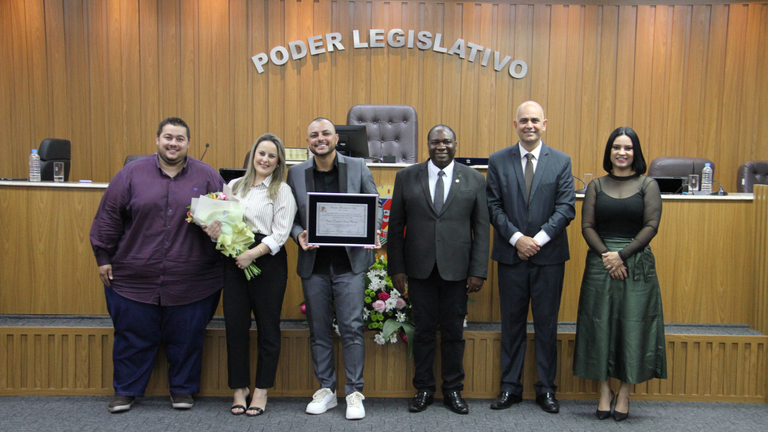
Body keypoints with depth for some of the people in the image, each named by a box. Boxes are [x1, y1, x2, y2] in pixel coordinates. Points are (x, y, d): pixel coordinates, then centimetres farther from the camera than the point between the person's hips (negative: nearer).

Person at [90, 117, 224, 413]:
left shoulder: (207, 176, 3)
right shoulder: (132, 174, 4)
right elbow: (108, 219, 5)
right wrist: (104, 257, 4)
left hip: (192, 282, 0)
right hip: (134, 278, 1)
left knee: (186, 338, 10)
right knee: (133, 337, 12)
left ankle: (183, 389, 29)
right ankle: (125, 391, 30)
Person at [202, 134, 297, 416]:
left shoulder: (282, 191, 0)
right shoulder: (234, 186, 13)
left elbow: (280, 234, -7)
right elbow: (223, 221, 15)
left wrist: (252, 254, -17)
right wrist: (215, 232, -7)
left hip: (268, 261, -3)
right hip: (234, 261, 3)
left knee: (267, 326, 4)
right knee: (235, 324, 5)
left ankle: (261, 390, 18)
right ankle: (239, 388, 21)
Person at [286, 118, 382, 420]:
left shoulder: (358, 168, 2)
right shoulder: (296, 173, 7)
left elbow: (375, 206, 6)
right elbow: (290, 216, 9)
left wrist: (372, 230, -13)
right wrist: (299, 235, -12)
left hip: (349, 261, -2)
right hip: (313, 263, 2)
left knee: (352, 327, -1)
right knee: (318, 330, 10)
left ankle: (355, 393, 13)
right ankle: (326, 390, 25)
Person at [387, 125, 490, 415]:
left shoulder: (474, 180, 4)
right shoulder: (406, 178, 4)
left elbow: (482, 228, 3)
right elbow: (396, 225, 4)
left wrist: (478, 271, -4)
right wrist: (397, 268, -1)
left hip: (456, 269, 0)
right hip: (420, 269, 0)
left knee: (454, 332, 9)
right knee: (423, 330, 9)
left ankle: (453, 390, 26)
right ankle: (424, 390, 25)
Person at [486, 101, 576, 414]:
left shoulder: (561, 162, 4)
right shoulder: (498, 161, 4)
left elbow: (566, 208, -2)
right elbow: (494, 206, 0)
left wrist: (539, 239, -13)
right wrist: (517, 238, -12)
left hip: (549, 256, 0)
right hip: (511, 256, 0)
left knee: (547, 324, 8)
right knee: (512, 323, 8)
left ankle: (546, 388, 21)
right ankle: (510, 387, 20)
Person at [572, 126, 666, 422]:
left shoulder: (648, 185, 5)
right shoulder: (596, 186, 8)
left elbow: (651, 225, -4)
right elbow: (587, 226, 2)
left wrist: (622, 255, -13)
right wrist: (606, 254, -13)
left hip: (637, 265, -1)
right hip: (600, 263, 1)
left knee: (633, 325, 2)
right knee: (600, 325, 3)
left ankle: (624, 393, 16)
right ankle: (604, 391, 17)